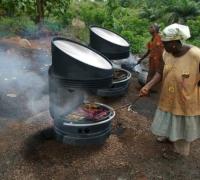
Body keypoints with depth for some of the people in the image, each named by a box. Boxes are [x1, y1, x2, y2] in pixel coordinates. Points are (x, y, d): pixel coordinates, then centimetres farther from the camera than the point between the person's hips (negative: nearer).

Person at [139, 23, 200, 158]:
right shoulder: (167, 53, -10)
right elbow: (160, 73, -2)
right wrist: (148, 86, -13)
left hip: (185, 102, -5)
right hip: (169, 98, 6)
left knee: (182, 127, 17)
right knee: (169, 121, 28)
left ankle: (179, 150, 41)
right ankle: (169, 136, 58)